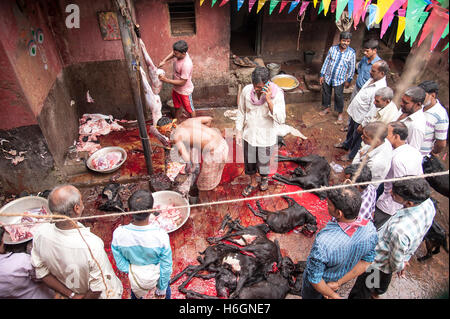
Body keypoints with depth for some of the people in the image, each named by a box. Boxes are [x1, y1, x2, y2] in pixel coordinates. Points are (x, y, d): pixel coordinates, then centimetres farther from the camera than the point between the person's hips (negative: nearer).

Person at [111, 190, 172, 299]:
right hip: (156, 277, -1)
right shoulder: (161, 236, -34)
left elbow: (121, 264, -14)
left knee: (136, 292, 35)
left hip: (135, 279, 2)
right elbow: (166, 266, -19)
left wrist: (131, 271, 4)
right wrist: (162, 288, -3)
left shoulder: (118, 234, -29)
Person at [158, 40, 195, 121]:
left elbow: (182, 82, -30)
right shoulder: (179, 54, -14)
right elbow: (173, 53, 13)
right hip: (176, 88, 8)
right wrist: (164, 61, -2)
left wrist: (166, 80, -30)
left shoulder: (186, 65, -36)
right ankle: (178, 121, 51)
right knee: (177, 106, 28)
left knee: (189, 109, 16)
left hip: (184, 91, -8)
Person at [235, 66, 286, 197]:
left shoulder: (277, 94, -20)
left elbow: (281, 119, -25)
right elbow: (241, 111, 2)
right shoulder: (246, 90, -12)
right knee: (249, 161, 17)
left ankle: (264, 177, 51)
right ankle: (253, 182, 46)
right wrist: (239, 131, 3)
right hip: (249, 134, 3)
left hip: (266, 136, -2)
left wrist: (269, 101, -34)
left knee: (263, 161, 14)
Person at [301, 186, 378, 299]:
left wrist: (333, 295, -13)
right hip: (343, 277, 4)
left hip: (321, 282, -4)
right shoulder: (370, 229, -28)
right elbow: (366, 261, -13)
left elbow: (314, 278, -31)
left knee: (310, 295, 29)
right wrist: (338, 283, -11)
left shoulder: (323, 241, -46)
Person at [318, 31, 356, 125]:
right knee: (326, 93, 17)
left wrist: (349, 80, -2)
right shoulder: (333, 48, -8)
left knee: (339, 96, 3)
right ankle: (327, 108, 42)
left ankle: (340, 114, 22)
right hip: (328, 77, 3)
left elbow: (351, 68, -4)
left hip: (339, 79, -3)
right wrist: (322, 74, 1)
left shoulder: (351, 53, -12)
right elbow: (326, 61, 0)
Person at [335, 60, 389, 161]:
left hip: (361, 118, -8)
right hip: (354, 112, 9)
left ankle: (352, 154, 38)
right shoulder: (372, 79, -3)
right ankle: (346, 144, 57)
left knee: (357, 137, 15)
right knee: (350, 130, 31)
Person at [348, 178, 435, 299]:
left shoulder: (399, 229, -47)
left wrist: (399, 267, -2)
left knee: (362, 292, 20)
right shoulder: (428, 203, -22)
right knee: (384, 280, 39)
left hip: (379, 261, -8)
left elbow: (396, 261, -27)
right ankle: (375, 293, 68)